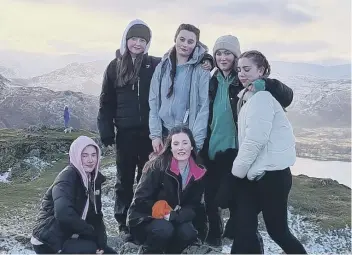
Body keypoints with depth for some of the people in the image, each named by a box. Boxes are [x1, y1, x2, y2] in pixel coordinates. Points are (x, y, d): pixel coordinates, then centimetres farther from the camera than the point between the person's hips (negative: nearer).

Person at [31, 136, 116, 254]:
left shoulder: (94, 179, 3)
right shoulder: (67, 178, -20)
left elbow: (96, 214, 6)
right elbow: (64, 214, -35)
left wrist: (101, 243, -8)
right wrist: (92, 232, -22)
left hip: (70, 237, 8)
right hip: (49, 243, -8)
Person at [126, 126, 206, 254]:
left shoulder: (198, 172, -7)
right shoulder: (157, 166, -21)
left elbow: (192, 206, -6)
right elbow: (140, 200, -20)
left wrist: (173, 215, -24)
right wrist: (165, 212, -20)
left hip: (173, 220, 4)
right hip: (145, 218, -4)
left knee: (188, 233, -24)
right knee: (164, 230, -33)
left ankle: (169, 250, 7)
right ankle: (146, 250, -1)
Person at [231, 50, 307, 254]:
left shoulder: (262, 97, -14)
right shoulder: (249, 96, 16)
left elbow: (256, 139, -19)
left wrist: (238, 169, -10)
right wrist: (239, 168, 11)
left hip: (271, 174, -9)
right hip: (255, 173, 9)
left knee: (277, 231, 4)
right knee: (244, 228, 5)